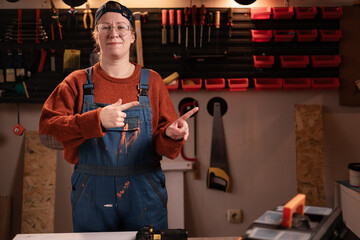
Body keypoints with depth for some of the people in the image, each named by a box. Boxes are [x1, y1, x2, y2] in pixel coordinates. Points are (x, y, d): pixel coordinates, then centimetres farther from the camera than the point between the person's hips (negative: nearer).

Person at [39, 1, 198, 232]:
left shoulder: (152, 81, 5)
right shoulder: (78, 82, 4)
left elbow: (164, 147, 3)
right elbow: (47, 126, -10)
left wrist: (171, 135, -21)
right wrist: (98, 119, -23)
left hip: (144, 195, 1)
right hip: (91, 196, 0)